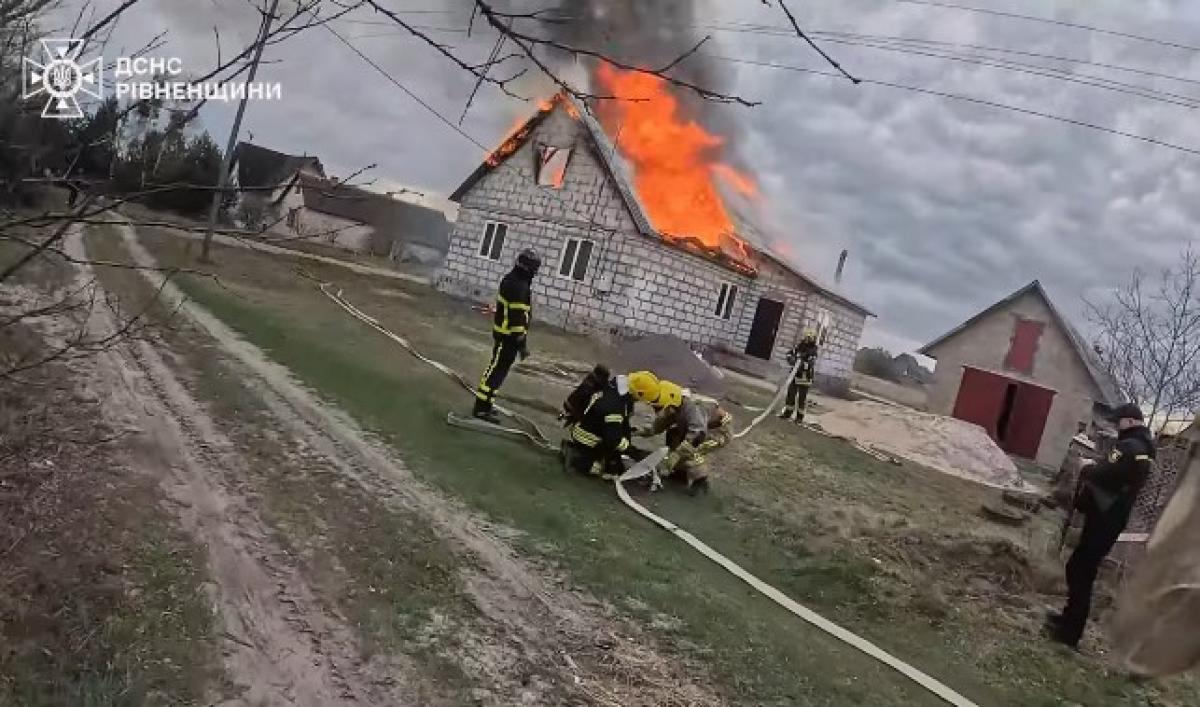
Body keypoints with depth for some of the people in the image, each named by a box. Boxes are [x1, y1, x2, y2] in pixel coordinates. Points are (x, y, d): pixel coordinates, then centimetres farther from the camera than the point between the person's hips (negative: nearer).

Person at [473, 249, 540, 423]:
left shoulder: (512, 280, 11)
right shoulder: (519, 287, -21)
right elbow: (518, 318, -24)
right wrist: (523, 343, -22)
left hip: (503, 332, 10)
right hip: (509, 336, -10)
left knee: (498, 368, 18)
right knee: (497, 370, -7)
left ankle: (485, 402, 27)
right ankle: (482, 408, -4)